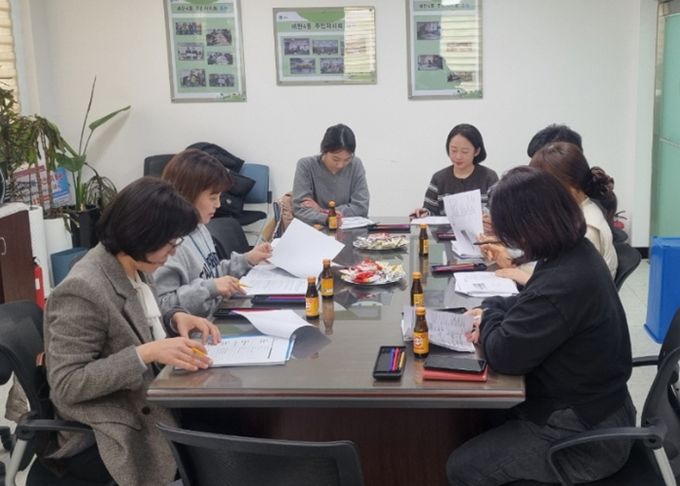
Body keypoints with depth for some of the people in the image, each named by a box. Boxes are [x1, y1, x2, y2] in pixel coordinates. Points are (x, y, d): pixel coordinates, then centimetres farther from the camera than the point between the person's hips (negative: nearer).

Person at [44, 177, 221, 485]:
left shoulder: (132, 267, 1)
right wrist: (146, 353, -29)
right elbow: (66, 385, -23)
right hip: (102, 436, -8)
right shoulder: (82, 290, -24)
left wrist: (175, 321, -4)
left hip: (144, 404, 8)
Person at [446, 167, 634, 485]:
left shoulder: (564, 283, -34)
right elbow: (533, 304, 17)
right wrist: (494, 311, -1)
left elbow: (503, 355, -27)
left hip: (583, 438, -10)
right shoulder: (577, 251, -1)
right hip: (594, 409, 10)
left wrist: (491, 315, -7)